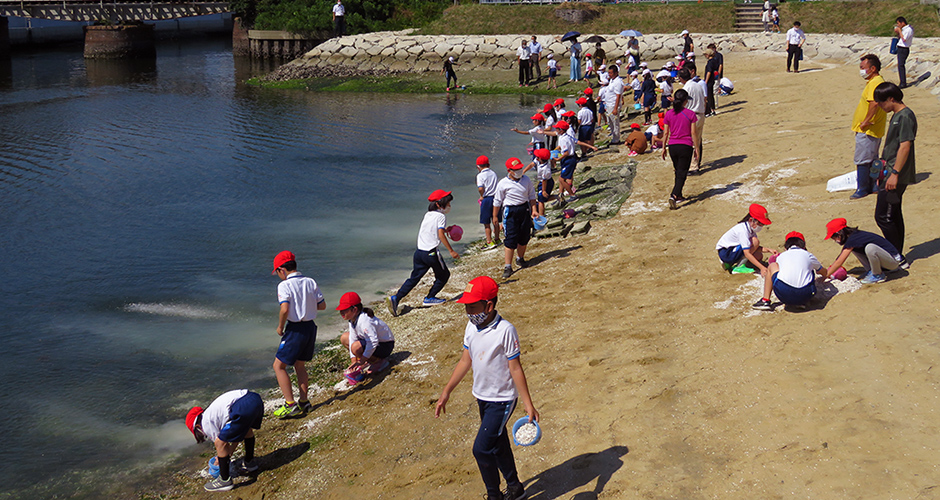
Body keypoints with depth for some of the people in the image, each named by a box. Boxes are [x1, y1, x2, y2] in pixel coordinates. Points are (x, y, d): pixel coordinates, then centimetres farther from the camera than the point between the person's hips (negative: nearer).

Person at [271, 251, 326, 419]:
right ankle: (304, 402, 25)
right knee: (300, 365, 22)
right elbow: (322, 305, 6)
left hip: (295, 329, -7)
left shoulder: (284, 285, -14)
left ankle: (290, 405, -2)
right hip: (311, 326, 7)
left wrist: (280, 327, -9)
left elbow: (285, 309, -25)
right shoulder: (311, 282, 4)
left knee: (279, 366, 4)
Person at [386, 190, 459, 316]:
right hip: (431, 253, -7)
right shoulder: (441, 216, -6)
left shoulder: (427, 215, 17)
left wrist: (445, 230, 40)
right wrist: (451, 251, -17)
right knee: (444, 275, 16)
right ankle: (430, 298, 19)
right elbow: (441, 235, -18)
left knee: (414, 278, 10)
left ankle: (395, 298, -4)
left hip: (419, 252, 7)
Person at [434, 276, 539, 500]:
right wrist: (446, 393, 11)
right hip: (482, 397, 7)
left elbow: (515, 368, -18)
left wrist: (528, 405, -15)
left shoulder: (505, 330, -22)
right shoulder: (472, 326, -1)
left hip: (502, 400, -7)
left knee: (481, 449, -9)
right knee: (498, 445, 19)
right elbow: (465, 361, 9)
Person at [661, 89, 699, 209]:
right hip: (686, 146, -3)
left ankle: (679, 196, 27)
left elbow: (665, 133, 2)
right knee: (682, 173, 0)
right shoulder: (690, 114, -7)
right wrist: (696, 148, 4)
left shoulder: (669, 114, -1)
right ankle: (674, 195, -17)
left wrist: (664, 148, 12)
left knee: (678, 172, 20)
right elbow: (693, 133, -5)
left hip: (672, 146, 3)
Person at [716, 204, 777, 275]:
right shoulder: (743, 230, -27)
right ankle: (739, 267, -14)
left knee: (759, 256, 4)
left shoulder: (751, 228, 1)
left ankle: (730, 264, 9)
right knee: (755, 241, -22)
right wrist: (761, 267, -35)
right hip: (725, 253, -10)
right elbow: (747, 253, -32)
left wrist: (768, 250, -11)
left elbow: (757, 248, 7)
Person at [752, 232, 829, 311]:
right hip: (805, 296, 0)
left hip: (783, 294, 0)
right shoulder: (808, 255, 22)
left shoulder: (781, 256, 22)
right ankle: (801, 302, 16)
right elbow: (825, 273, 41)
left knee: (772, 266, 29)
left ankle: (765, 301, 23)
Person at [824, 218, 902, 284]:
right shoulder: (854, 235, 6)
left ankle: (878, 275, -12)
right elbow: (839, 259, 17)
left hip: (894, 261, -9)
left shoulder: (852, 240, -22)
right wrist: (826, 272, 16)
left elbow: (839, 263, -19)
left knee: (870, 248, -34)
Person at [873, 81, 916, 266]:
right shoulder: (897, 115, 14)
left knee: (883, 216, -9)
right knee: (894, 215, 14)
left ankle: (898, 258, -3)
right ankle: (897, 257, 22)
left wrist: (894, 173, -24)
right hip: (891, 173, 10)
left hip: (897, 176, -10)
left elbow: (905, 146, -22)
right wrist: (884, 169, 25)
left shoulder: (905, 116, -16)